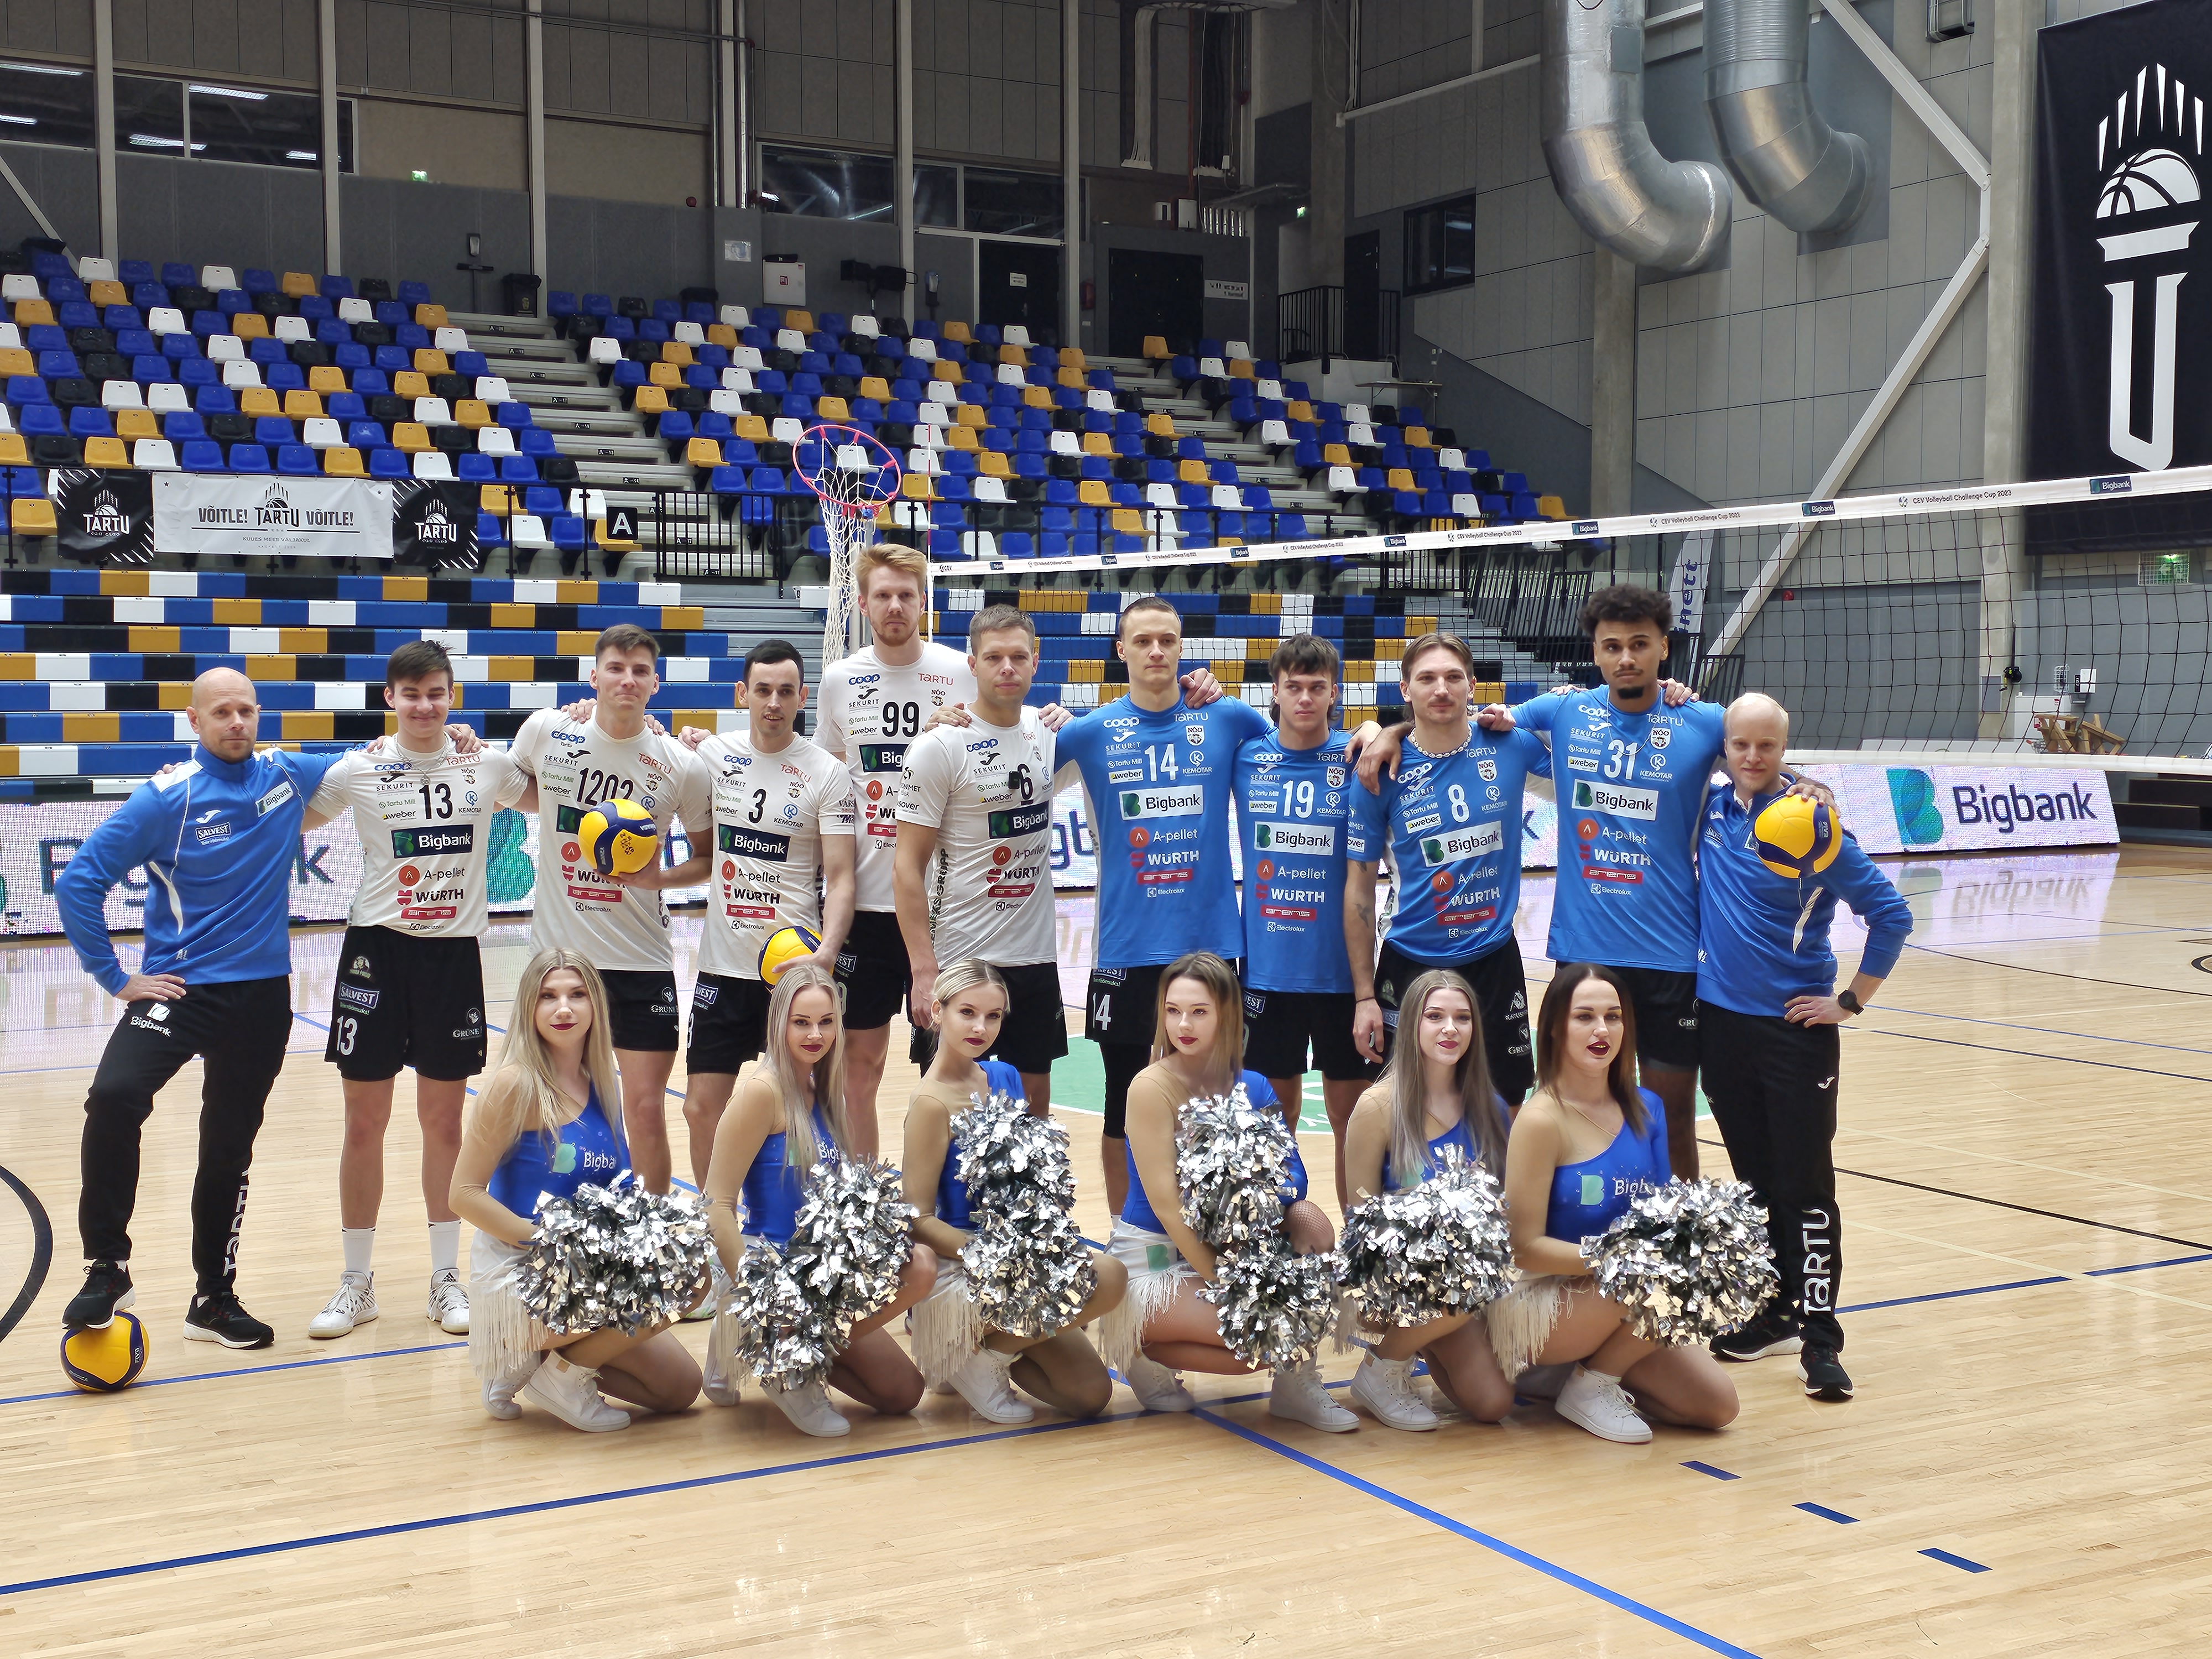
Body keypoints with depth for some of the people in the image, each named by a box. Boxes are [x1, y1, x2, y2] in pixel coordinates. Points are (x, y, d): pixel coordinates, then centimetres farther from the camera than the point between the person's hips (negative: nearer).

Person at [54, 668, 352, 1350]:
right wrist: (115, 978, -7)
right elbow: (78, 883, -6)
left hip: (263, 996, 4)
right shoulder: (166, 798, -9)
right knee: (114, 1098, -28)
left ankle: (213, 1299, 27)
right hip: (180, 988, -3)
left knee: (230, 1153, 11)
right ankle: (108, 1268, -13)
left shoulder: (288, 775, 3)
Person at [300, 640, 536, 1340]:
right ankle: (357, 1281, 16)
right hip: (377, 948, 0)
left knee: (444, 1120, 8)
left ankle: (445, 1279, 19)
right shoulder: (358, 770, 0)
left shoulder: (487, 766, 2)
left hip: (454, 953, 1)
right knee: (364, 1120, 4)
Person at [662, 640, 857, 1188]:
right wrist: (658, 877, -1)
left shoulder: (827, 774, -5)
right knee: (702, 1108, 4)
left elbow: (840, 878, -10)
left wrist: (826, 951, -26)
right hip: (723, 963, 4)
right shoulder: (712, 754, 6)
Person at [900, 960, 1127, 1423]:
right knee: (1106, 1275, -28)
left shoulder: (1004, 1077, 6)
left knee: (1091, 1395, -1)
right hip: (958, 1262, -7)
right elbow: (920, 1221, -17)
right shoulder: (932, 1103, -16)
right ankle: (979, 1359, -9)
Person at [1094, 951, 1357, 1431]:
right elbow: (1165, 1202, -19)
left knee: (1311, 1222, -18)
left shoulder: (1253, 1088, 1)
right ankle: (1145, 1351, 2)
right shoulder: (1152, 1087, -15)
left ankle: (1296, 1384, -4)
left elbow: (1291, 1178, -5)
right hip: (1153, 1260, -6)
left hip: (1224, 1247, 6)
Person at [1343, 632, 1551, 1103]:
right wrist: (1364, 996, -6)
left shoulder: (1511, 747, -4)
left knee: (1505, 1107, 9)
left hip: (1495, 958, 1)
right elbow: (1359, 889, -3)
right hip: (1411, 963, -1)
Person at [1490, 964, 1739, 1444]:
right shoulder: (1542, 1119, -18)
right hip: (1537, 1308, -7)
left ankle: (1573, 1371, 13)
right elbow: (1525, 1248, -18)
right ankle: (1588, 1388, -4)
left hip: (1617, 1306, 7)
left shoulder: (1644, 1108, 3)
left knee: (1717, 1405, -6)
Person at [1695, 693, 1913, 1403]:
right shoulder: (1711, 809, 3)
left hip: (1795, 1029, -5)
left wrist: (1850, 1001, -7)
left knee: (1804, 1183, -4)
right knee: (1754, 1178, 13)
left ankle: (1819, 1338, 2)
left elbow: (1890, 915, -8)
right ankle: (1774, 1316, 24)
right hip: (1722, 1019, 5)